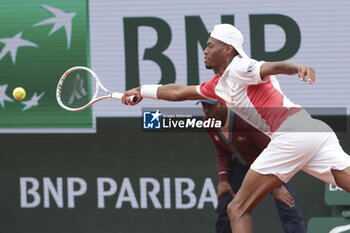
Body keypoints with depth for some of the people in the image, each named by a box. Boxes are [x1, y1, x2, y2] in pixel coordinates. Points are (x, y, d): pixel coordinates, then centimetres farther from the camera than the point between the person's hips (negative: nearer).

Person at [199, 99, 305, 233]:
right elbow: (222, 152, 2)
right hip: (241, 164, 6)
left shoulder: (246, 120, -35)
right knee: (224, 210, -1)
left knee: (287, 208, -19)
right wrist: (223, 179, -11)